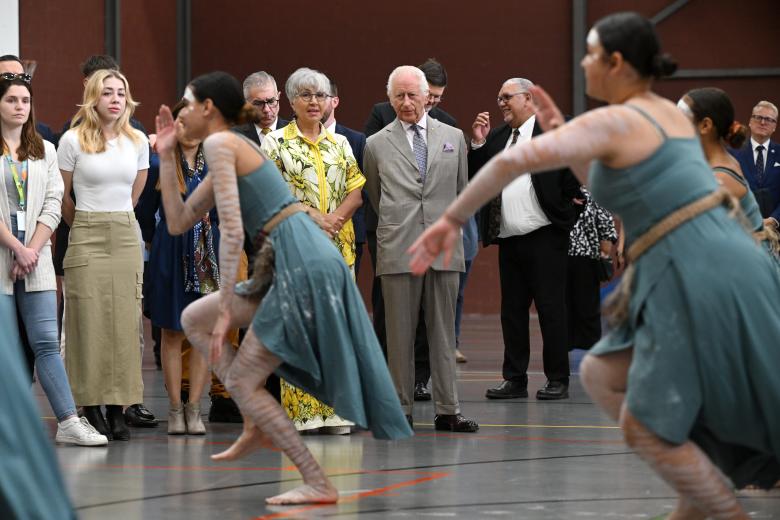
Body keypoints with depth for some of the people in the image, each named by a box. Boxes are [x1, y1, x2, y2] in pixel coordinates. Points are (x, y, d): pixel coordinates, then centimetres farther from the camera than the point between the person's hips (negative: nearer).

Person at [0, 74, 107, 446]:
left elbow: (52, 206, 7)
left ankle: (68, 422, -7)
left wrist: (32, 251, -5)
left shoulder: (44, 151, 13)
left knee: (47, 342, -2)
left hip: (36, 258, 3)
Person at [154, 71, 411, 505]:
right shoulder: (233, 150, 23)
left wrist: (226, 308, -13)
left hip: (305, 263, -9)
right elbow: (179, 223, 26)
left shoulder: (220, 143, -5)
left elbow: (232, 230, -14)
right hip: (297, 262, 9)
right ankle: (256, 422, 12)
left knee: (242, 380, -2)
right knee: (194, 318, 17)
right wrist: (167, 157, 22)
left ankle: (319, 484, -4)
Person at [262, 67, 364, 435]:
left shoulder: (340, 143, 14)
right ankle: (301, 411, -4)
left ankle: (333, 409, 6)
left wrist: (334, 218, -10)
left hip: (338, 248, 4)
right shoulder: (276, 143, 2)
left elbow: (356, 191, 9)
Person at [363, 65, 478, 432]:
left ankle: (447, 411, 6)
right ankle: (401, 411, 6)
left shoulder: (453, 137, 10)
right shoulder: (377, 145, 6)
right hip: (398, 251, -1)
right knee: (400, 334, 0)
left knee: (443, 332, 4)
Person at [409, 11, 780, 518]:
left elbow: (513, 159, -18)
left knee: (644, 427, 3)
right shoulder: (670, 113, 19)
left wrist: (451, 219, -9)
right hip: (723, 271, 9)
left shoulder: (609, 122, -8)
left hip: (699, 283, -9)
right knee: (600, 375, 19)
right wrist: (563, 138, 23)